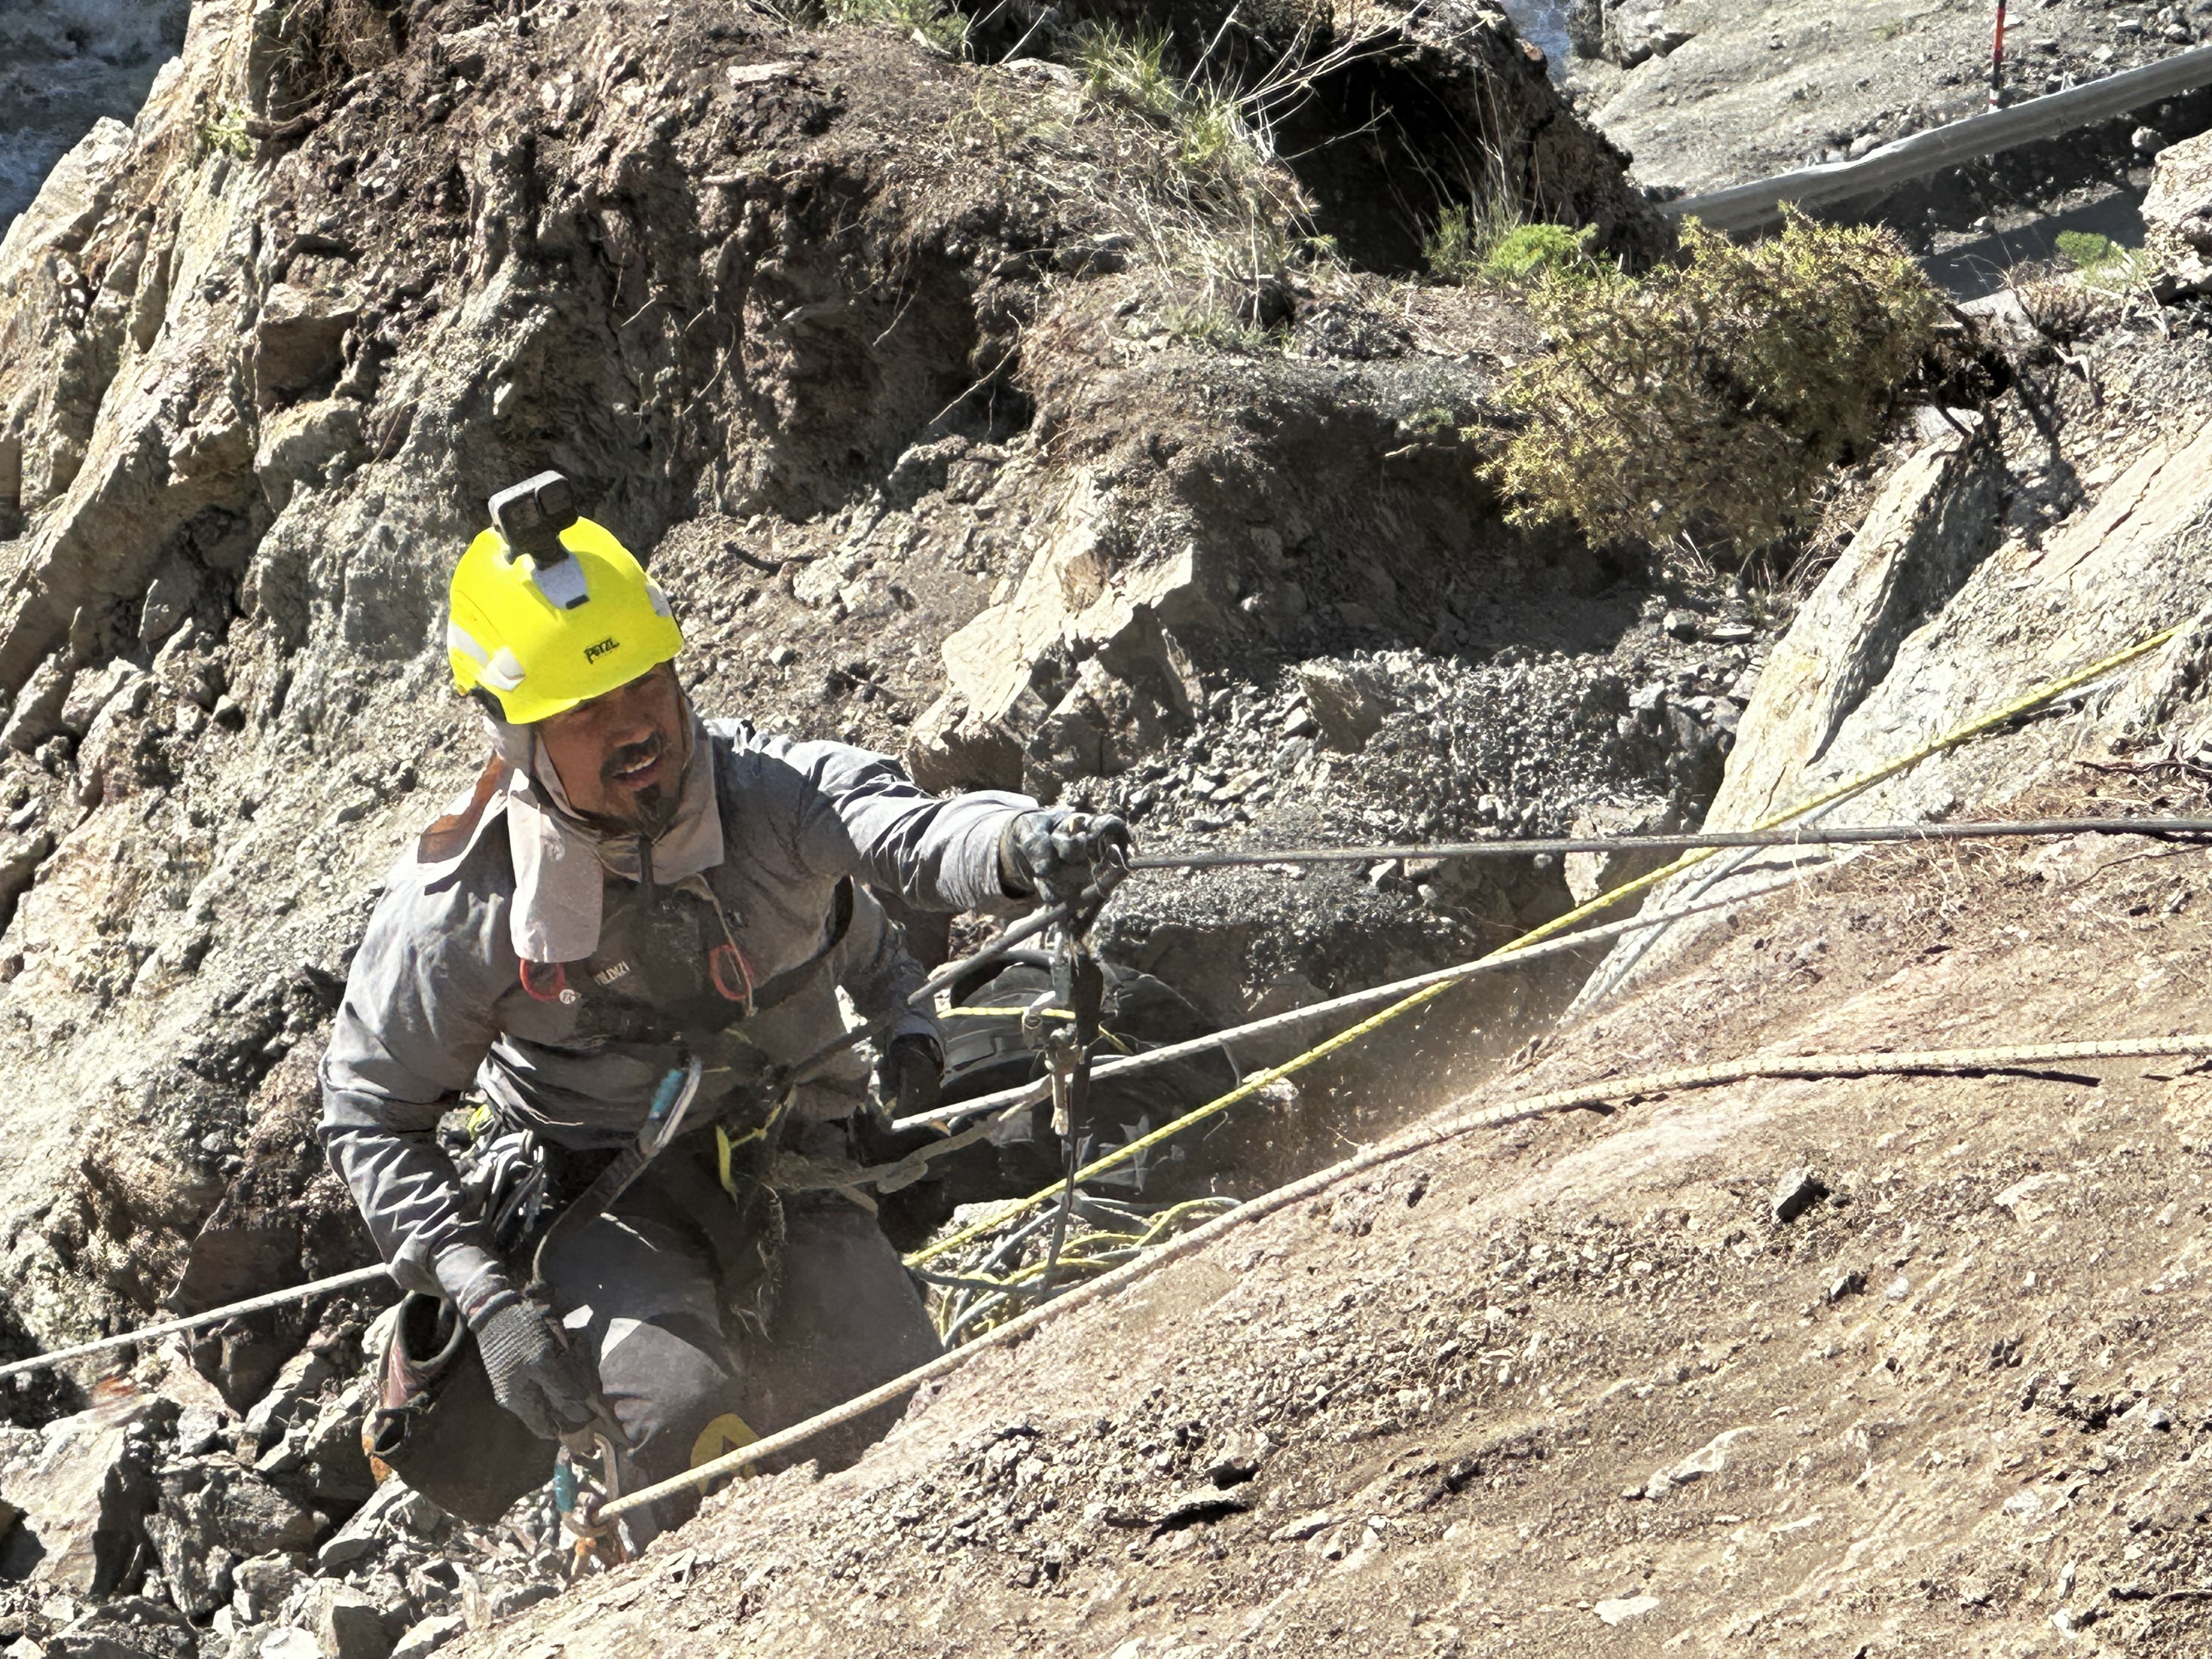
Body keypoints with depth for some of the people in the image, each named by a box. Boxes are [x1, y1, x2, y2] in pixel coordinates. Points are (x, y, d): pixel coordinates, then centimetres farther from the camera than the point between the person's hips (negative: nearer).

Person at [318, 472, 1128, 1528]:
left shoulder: (770, 791, -17)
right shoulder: (462, 904, -17)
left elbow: (906, 832, -37)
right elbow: (369, 1111, -7)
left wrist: (1020, 847, -63)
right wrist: (482, 1299, -19)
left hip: (788, 1173, 2)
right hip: (593, 1199, -2)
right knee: (679, 1408, -31)